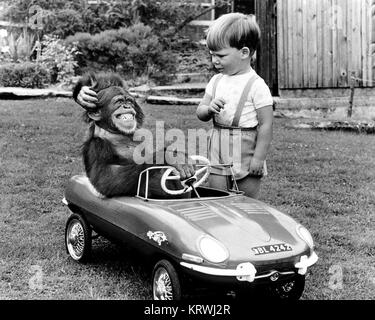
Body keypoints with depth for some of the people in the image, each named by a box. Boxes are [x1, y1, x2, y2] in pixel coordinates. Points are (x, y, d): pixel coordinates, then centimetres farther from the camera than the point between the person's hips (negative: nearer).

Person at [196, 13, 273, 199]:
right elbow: (200, 113, 10)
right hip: (218, 155, 6)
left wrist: (259, 157, -14)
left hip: (245, 155, -5)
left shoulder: (256, 85, -12)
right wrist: (209, 108, -13)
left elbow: (265, 125, -13)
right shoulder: (216, 81, 7)